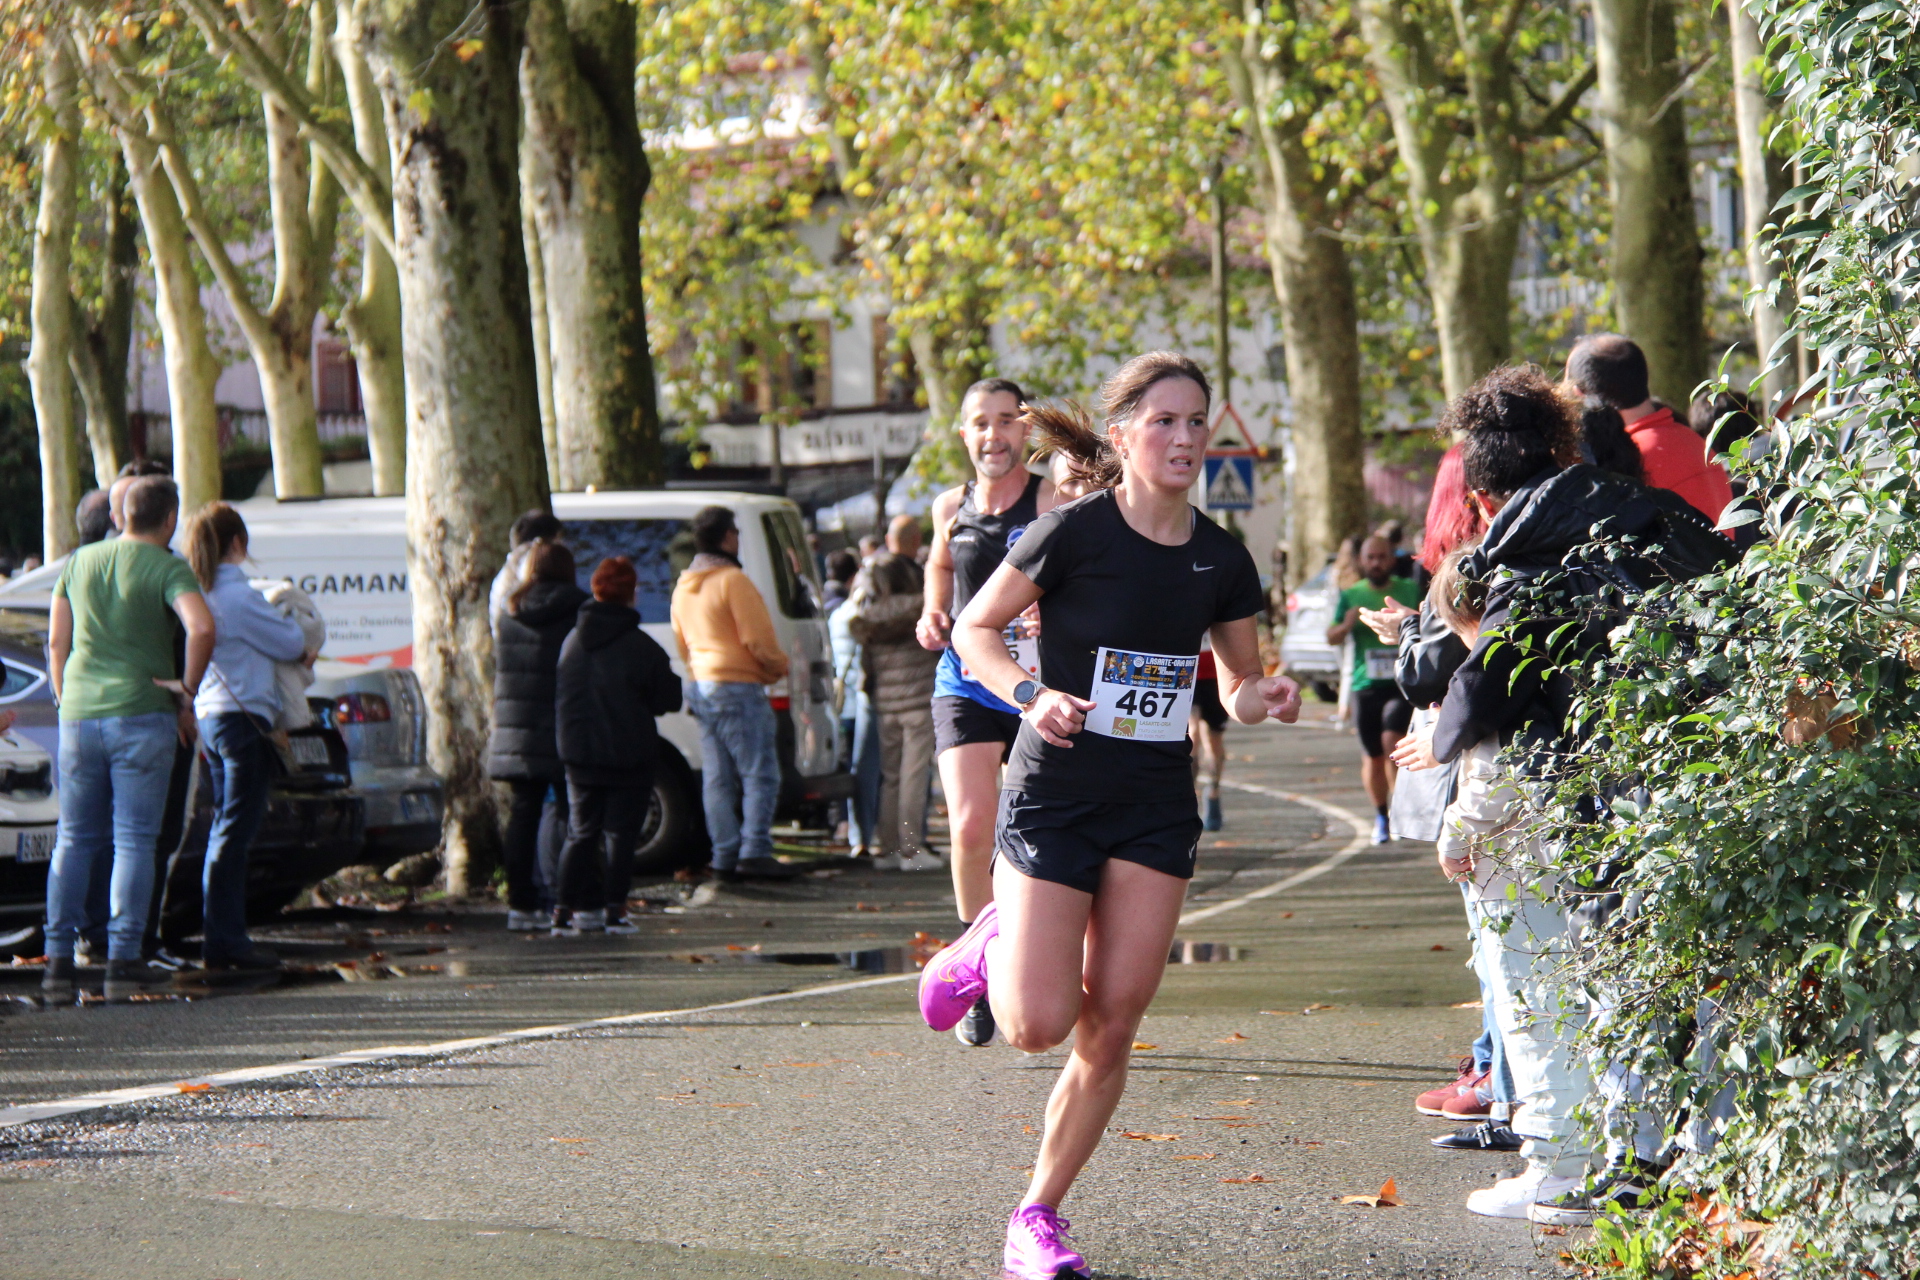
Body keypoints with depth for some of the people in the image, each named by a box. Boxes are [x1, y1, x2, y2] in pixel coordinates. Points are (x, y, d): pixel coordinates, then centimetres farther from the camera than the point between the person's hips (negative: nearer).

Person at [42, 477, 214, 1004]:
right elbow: (202, 628, -22)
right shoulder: (166, 568, -6)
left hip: (80, 717, 4)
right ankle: (122, 961, -5)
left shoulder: (80, 562, 10)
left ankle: (58, 960, 7)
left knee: (75, 840, 12)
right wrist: (186, 695, -11)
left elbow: (57, 642, 12)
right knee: (134, 841, -1)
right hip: (141, 716, -4)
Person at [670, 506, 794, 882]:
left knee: (717, 779, 7)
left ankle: (725, 857, 6)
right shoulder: (732, 581, -12)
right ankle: (755, 851, -14)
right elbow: (758, 639, -14)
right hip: (738, 688, -8)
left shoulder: (683, 588, 15)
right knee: (759, 773, -6)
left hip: (703, 687, 8)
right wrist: (780, 665, 2)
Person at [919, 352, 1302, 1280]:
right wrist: (1033, 694, -20)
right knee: (1040, 1025, -10)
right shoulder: (1075, 533, -11)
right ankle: (991, 946, 24)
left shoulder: (1220, 560, 3)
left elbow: (1238, 687, 15)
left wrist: (1264, 701, -8)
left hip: (1156, 809, 4)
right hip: (1054, 795, -4)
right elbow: (974, 629, -3)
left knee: (1111, 1030, -2)